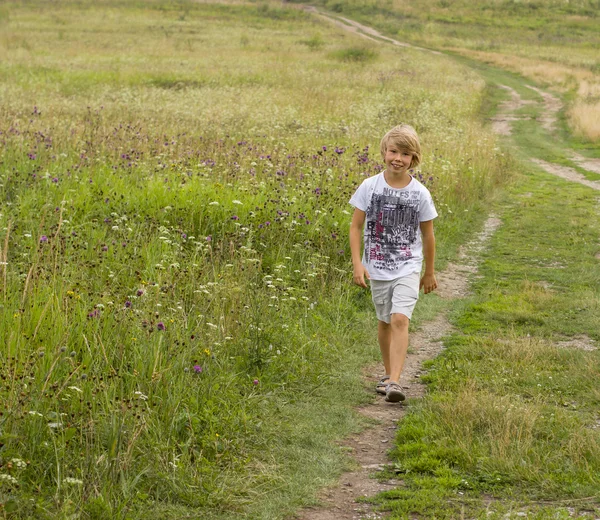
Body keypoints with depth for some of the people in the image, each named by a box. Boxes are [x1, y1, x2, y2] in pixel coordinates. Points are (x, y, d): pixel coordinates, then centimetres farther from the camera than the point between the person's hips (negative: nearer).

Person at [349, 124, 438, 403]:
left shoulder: (420, 193, -6)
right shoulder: (369, 187, -6)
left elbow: (427, 235, 5)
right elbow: (356, 226, -1)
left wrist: (429, 272, 12)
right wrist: (357, 263, -10)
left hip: (408, 267, -2)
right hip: (377, 267, 2)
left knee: (400, 319, -18)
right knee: (384, 321, 15)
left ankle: (394, 381, -23)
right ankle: (388, 372, 33)